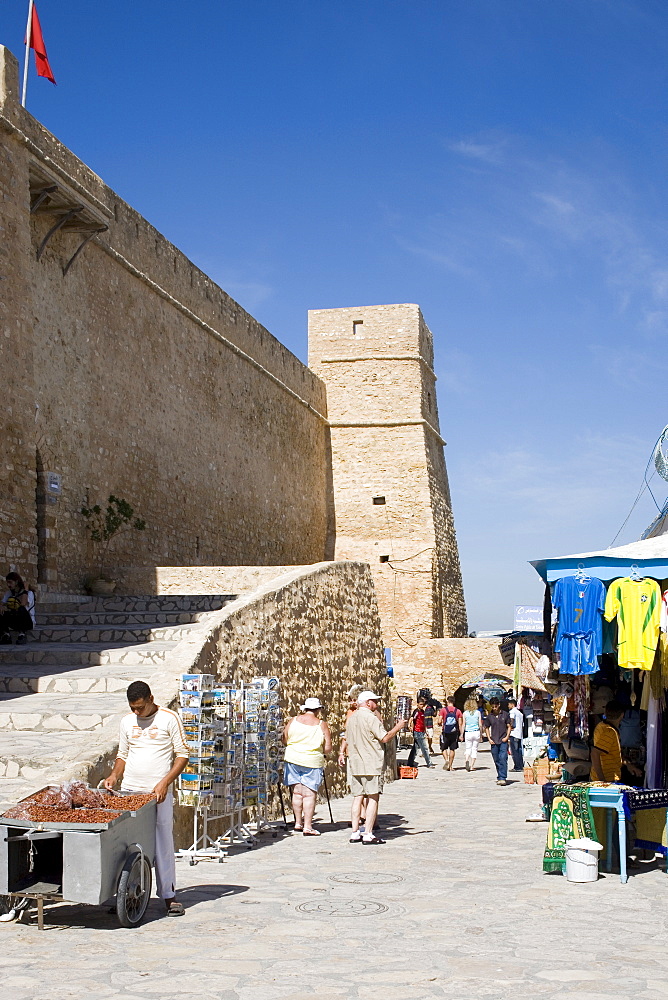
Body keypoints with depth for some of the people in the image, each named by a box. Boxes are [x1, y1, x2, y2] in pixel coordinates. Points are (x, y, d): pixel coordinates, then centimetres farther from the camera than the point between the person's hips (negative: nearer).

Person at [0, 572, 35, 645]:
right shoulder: (9, 593, 11)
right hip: (15, 623, 5)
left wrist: (25, 591, -18)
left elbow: (23, 604, -26)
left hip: (28, 622, -5)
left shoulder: (29, 593, -8)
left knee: (21, 609, -36)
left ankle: (22, 634, -28)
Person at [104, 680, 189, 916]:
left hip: (159, 793, -4)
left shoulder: (169, 718, -3)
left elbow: (183, 755, -3)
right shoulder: (127, 721, 10)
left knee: (163, 844, -1)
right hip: (128, 791, 4)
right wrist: (114, 775, -1)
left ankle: (169, 896, 8)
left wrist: (165, 782, -14)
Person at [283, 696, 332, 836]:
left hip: (293, 759, 3)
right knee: (309, 794, -1)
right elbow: (328, 748, -5)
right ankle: (307, 826, -3)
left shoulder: (292, 721, 0)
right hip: (313, 762, -3)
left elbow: (285, 740, 8)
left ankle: (298, 822, 19)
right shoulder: (322, 725, -6)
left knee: (297, 792, 12)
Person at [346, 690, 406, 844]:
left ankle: (355, 833, 7)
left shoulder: (351, 718, 14)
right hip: (371, 765, -8)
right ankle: (368, 834, -7)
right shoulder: (371, 718, -12)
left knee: (357, 797, 9)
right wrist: (398, 727, -1)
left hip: (355, 766, 8)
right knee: (373, 798, -4)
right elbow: (385, 738, -14)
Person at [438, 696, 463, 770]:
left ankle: (446, 760, -15)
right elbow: (460, 724, 1)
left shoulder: (443, 710, -4)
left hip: (445, 732, -2)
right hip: (454, 733, 2)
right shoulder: (458, 711, 2)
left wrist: (441, 724, 16)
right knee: (452, 749, 9)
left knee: (444, 748, 10)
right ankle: (450, 766, 10)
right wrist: (461, 735, 5)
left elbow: (440, 721, -8)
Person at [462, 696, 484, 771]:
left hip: (468, 733, 0)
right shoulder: (478, 712, 0)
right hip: (476, 732, 0)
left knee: (468, 749, 9)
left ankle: (467, 760, -21)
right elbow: (480, 724, 0)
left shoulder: (465, 713, -1)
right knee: (474, 749, 9)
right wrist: (481, 733, 11)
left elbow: (463, 725, -1)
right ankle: (472, 766, 9)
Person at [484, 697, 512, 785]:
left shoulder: (505, 715, 2)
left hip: (503, 741, -3)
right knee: (497, 761, 7)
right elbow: (486, 728, 16)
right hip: (494, 742, 3)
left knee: (503, 759, -14)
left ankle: (503, 778, -17)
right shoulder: (489, 716, 7)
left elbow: (509, 726, 8)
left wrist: (507, 737, -5)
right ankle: (499, 777, 18)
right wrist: (489, 739, 5)